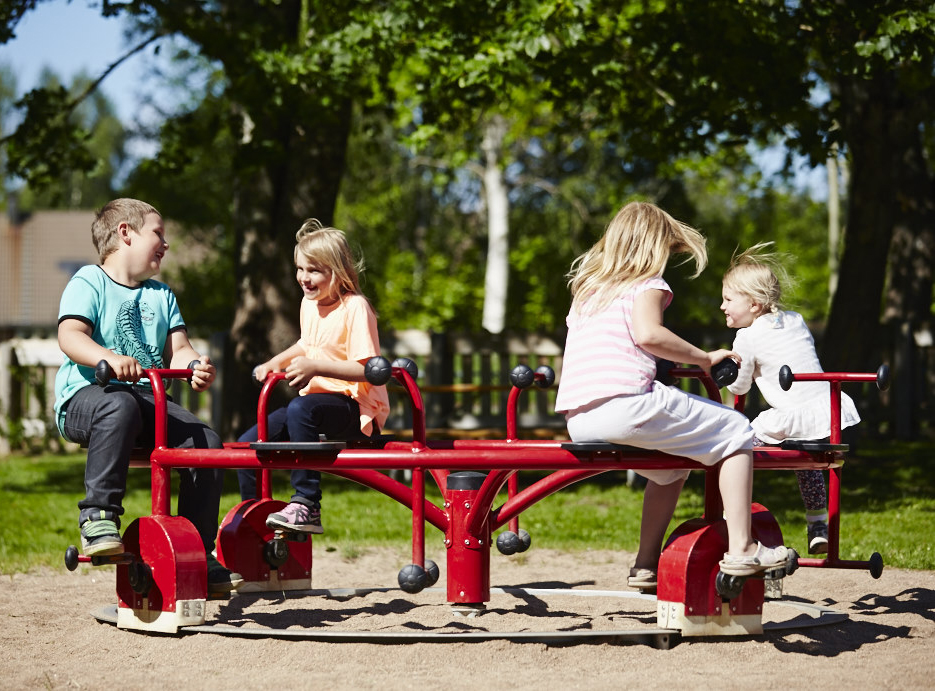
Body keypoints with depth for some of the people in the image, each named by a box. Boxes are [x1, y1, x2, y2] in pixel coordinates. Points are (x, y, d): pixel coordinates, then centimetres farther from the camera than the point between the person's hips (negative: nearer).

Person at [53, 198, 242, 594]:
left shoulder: (160, 294, 22)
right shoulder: (89, 283, 0)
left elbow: (176, 348, 12)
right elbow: (70, 336, -16)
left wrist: (194, 365, -13)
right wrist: (108, 358, -37)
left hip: (147, 399, 7)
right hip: (84, 396, -7)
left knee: (206, 441, -14)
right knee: (120, 406, -42)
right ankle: (97, 516, -37)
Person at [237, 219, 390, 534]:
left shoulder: (354, 308, -14)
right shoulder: (309, 304, 11)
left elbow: (366, 369, -21)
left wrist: (316, 367, -30)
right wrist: (274, 362, 15)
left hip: (356, 408, -8)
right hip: (317, 399, 8)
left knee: (300, 408, -38)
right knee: (249, 442, -5)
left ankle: (306, 506, -35)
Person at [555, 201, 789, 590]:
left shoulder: (587, 289, 27)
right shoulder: (648, 285, 4)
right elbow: (648, 333, -15)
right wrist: (703, 358, -5)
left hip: (577, 420, 8)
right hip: (623, 404, -8)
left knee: (673, 463, 32)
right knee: (735, 431, 5)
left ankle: (647, 563, 28)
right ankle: (740, 549, -1)